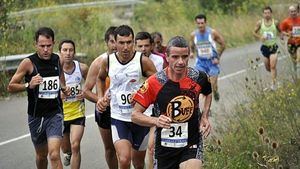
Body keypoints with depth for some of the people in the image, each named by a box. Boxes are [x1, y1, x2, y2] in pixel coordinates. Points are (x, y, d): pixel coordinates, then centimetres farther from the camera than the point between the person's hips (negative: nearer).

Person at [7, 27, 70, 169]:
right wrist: (28, 85, -24)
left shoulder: (58, 60, 0)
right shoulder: (28, 63, -11)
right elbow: (10, 87, -7)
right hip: (35, 115, 0)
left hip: (55, 114, 0)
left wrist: (64, 88, 1)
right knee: (41, 155, 16)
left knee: (54, 154, -17)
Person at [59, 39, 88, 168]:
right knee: (65, 148, 19)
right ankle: (68, 153, 57)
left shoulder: (82, 68, -9)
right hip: (60, 114, 1)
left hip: (78, 113, -1)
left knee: (75, 146, -16)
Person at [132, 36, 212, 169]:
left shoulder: (199, 77, -5)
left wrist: (205, 117, 5)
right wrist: (156, 121, -26)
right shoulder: (154, 82, -13)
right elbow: (135, 115, -8)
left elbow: (208, 93, 20)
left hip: (192, 144, 0)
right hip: (164, 147, 0)